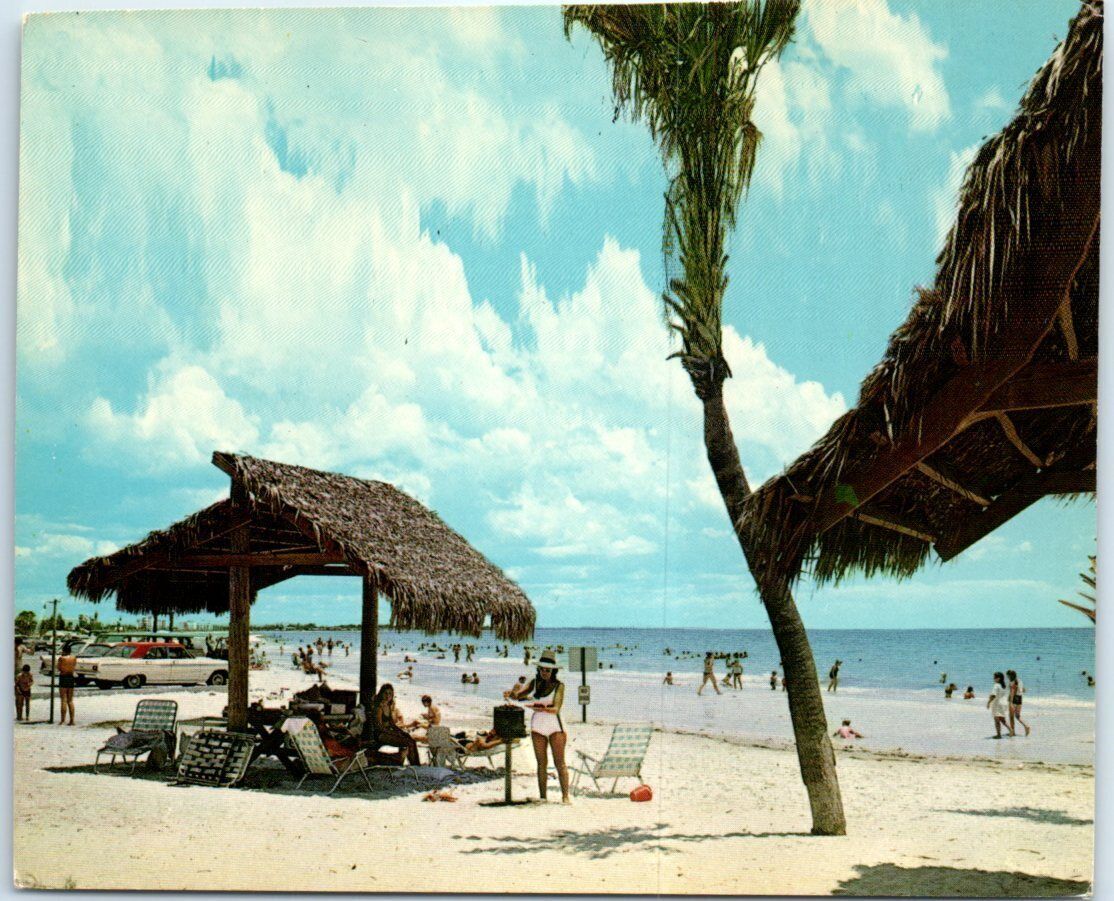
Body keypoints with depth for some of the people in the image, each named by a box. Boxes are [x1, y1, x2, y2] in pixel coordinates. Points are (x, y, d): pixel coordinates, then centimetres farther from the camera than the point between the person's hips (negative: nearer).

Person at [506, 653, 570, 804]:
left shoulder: (559, 686, -8)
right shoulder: (534, 683, 5)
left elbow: (556, 709, -17)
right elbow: (518, 695, 5)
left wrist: (542, 708, -33)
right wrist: (511, 694, -17)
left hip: (554, 725, -4)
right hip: (537, 726, 4)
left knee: (559, 762, -5)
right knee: (541, 763, 7)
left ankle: (565, 796, -4)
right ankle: (542, 797, 9)